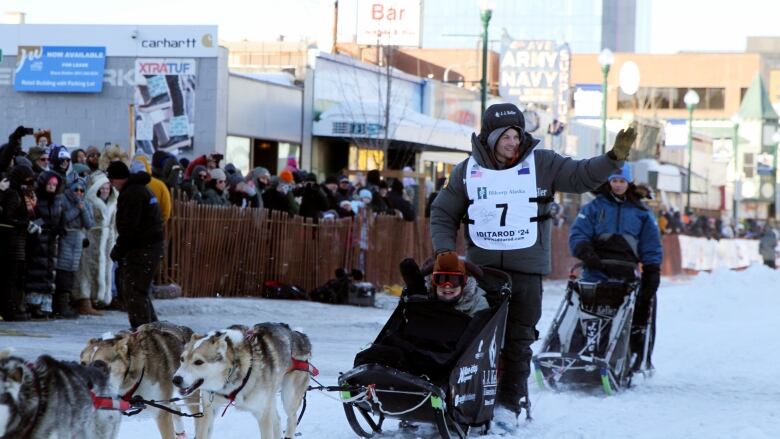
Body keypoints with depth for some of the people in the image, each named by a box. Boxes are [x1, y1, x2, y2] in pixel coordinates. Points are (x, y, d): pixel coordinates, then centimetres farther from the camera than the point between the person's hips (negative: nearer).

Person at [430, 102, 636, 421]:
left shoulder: (540, 164, 2)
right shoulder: (468, 170, 6)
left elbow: (581, 176, -2)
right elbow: (443, 214, 13)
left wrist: (614, 158, -18)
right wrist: (444, 250, 0)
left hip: (526, 268, -1)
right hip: (482, 266, 1)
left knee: (518, 338, -1)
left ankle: (510, 401, 5)